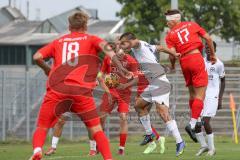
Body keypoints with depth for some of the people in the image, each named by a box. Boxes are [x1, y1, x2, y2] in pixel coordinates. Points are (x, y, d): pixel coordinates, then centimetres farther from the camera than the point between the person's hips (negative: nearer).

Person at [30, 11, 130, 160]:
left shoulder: (58, 42, 24)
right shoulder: (90, 39, 19)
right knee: (96, 129, 8)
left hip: (57, 89, 1)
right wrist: (120, 66, -10)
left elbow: (37, 57, 13)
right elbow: (104, 46, -2)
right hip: (81, 90, -1)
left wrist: (47, 69, 32)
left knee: (42, 128, 7)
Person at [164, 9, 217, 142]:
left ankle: (194, 122, 16)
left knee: (192, 93, 16)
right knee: (200, 94, -5)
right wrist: (212, 54, 16)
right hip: (196, 58, -2)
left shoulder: (170, 35, 4)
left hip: (184, 62, 2)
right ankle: (192, 124, -18)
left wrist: (172, 65, 14)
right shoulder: (192, 25, 7)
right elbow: (208, 38, 4)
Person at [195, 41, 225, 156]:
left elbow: (223, 82, 3)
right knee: (196, 123, -3)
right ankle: (203, 146, 14)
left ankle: (211, 148, 1)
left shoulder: (218, 64, -4)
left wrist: (220, 99, -2)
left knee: (205, 121, -14)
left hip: (212, 96, -5)